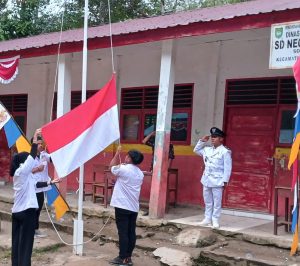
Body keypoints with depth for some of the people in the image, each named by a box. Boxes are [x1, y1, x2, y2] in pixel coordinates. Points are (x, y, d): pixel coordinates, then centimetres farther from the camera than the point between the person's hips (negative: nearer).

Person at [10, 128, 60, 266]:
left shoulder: (19, 173, 15)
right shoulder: (22, 171, -10)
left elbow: (34, 184, 23)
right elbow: (32, 157, -20)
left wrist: (50, 182, 25)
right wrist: (35, 139, -22)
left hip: (17, 211, 8)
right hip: (27, 211, -8)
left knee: (16, 242, 9)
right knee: (25, 243, -3)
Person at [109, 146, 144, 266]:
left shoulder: (123, 169, -11)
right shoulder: (140, 173, 10)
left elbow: (112, 166, 8)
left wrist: (117, 153, 16)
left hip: (122, 206, -7)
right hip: (134, 207, 7)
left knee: (123, 232, -3)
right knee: (131, 232, 8)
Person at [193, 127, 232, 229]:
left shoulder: (225, 152, -9)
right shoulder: (207, 149, 8)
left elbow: (227, 168, -10)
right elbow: (196, 150, 23)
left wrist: (225, 181, -14)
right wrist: (202, 141, 8)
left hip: (217, 181, -6)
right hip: (207, 179, 6)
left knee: (217, 202, 1)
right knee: (207, 201, 13)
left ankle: (215, 220, 6)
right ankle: (207, 219, 22)